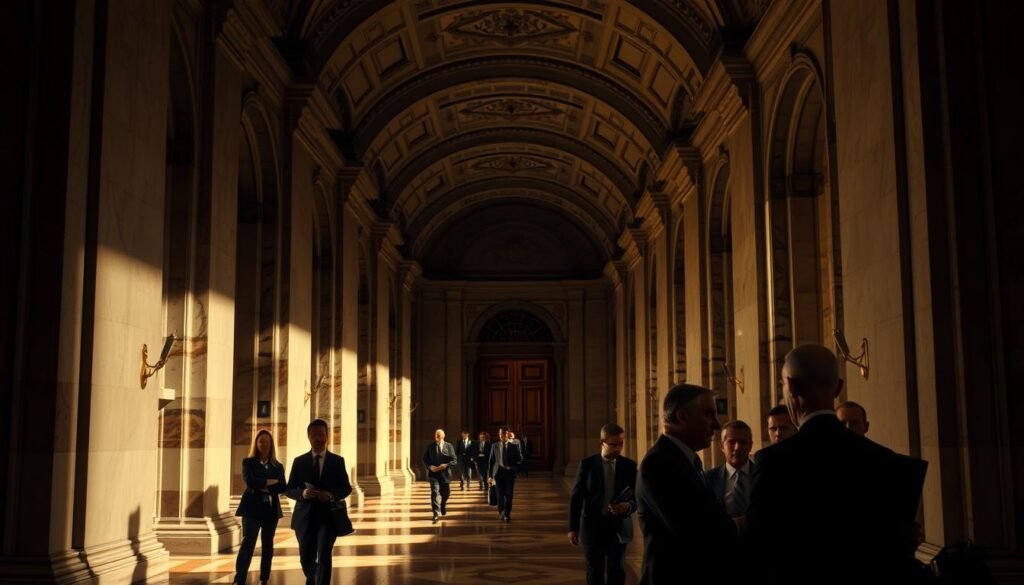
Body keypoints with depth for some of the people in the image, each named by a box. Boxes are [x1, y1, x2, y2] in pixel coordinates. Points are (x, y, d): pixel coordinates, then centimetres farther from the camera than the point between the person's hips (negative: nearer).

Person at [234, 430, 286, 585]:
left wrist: (265, 488, -13)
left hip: (271, 509, 3)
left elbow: (282, 487, 0)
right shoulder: (248, 462, 4)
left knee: (268, 546, 8)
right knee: (248, 543, -14)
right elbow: (249, 481, -12)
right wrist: (270, 482, -9)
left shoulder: (278, 466, 11)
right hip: (252, 508, -3)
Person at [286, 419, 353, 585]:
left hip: (328, 516, -2)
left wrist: (331, 495, -17)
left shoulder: (337, 461, 3)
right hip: (305, 517, 2)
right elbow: (290, 489, 5)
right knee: (306, 559, 11)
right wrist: (302, 493, -17)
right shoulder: (299, 461, 5)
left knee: (324, 556, -17)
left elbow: (346, 488, 4)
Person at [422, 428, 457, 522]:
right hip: (433, 474, -1)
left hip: (445, 474, 1)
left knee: (445, 493, 14)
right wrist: (430, 466, -13)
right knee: (435, 493, -14)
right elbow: (424, 459, 6)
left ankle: (443, 507, 45)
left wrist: (446, 465, -18)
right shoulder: (430, 447, 4)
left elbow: (454, 459, -1)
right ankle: (436, 514, -16)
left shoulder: (449, 446, 2)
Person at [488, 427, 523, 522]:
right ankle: (501, 512, 20)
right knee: (500, 494, 0)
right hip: (499, 471, 0)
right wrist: (490, 475, 1)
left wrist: (512, 467, -10)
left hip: (510, 472, 0)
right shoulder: (495, 446, 4)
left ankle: (507, 515, 7)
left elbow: (520, 459, 6)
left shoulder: (514, 446, 2)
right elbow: (491, 461, 6)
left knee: (509, 494, -3)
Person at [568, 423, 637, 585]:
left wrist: (628, 506, -20)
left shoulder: (629, 465, 0)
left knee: (617, 572, 1)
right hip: (593, 526, -1)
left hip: (619, 526, 1)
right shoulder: (587, 464, -4)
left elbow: (637, 495, 3)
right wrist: (573, 527, -3)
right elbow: (576, 497, -1)